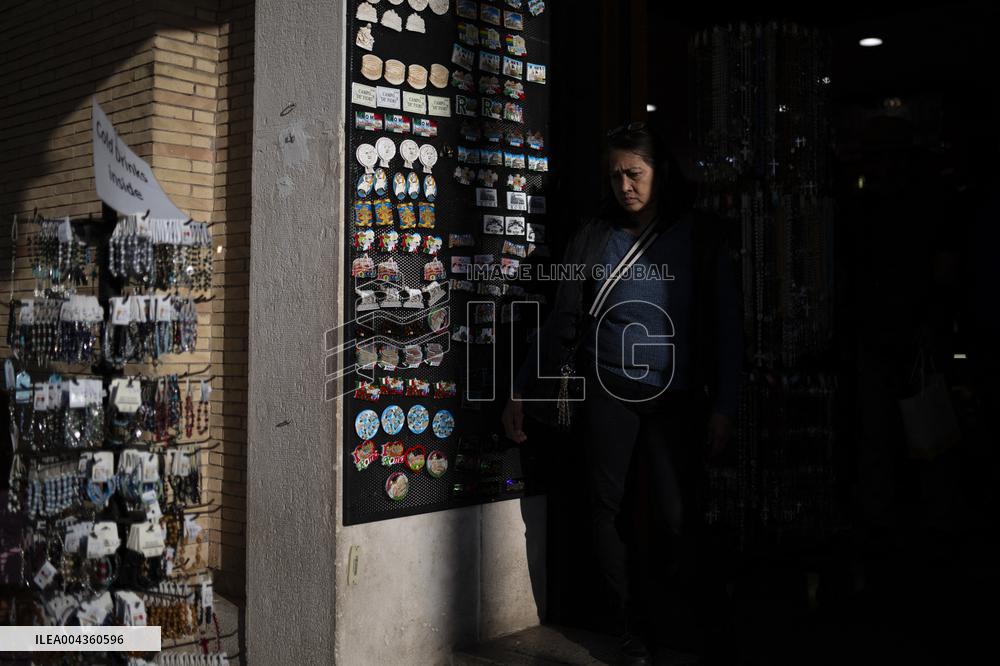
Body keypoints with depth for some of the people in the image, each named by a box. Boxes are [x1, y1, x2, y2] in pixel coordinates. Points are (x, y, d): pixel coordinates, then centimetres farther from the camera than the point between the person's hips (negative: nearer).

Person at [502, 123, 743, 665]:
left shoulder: (699, 238, 3)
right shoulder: (593, 238, 7)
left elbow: (726, 327, 3)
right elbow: (562, 322, 10)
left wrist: (723, 406, -3)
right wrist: (521, 391, 7)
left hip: (676, 397, -1)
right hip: (608, 393, 2)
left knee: (678, 518, -6)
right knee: (608, 509, 3)